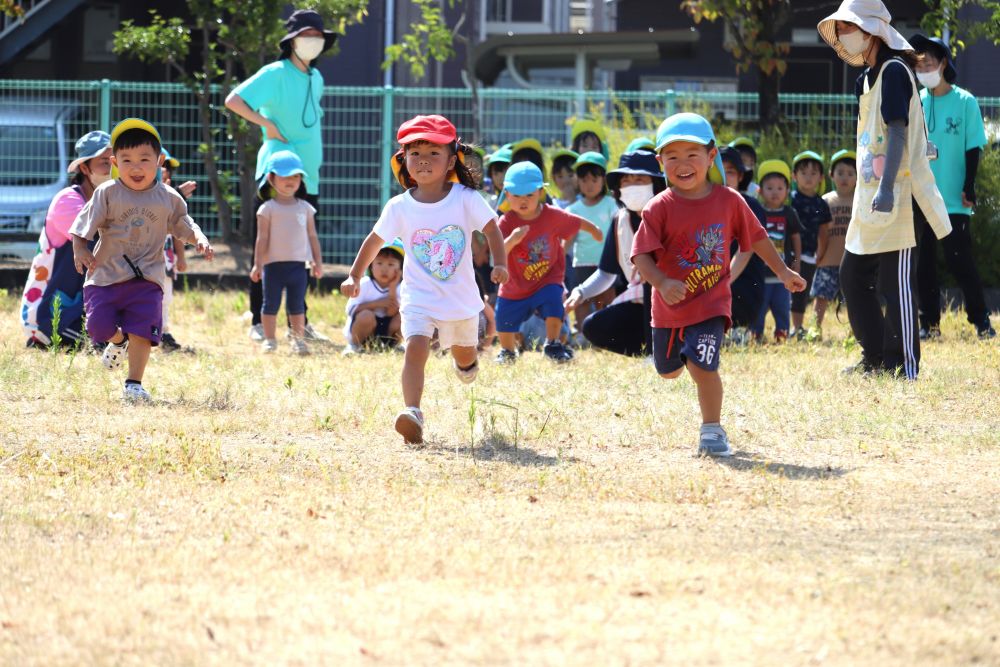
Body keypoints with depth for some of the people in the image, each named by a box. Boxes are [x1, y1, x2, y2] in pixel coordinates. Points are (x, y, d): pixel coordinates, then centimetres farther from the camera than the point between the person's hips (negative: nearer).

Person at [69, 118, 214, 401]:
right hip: (106, 275, 0)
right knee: (99, 325, -5)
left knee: (142, 330, -11)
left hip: (147, 279, 0)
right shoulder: (107, 194, -2)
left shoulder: (169, 198, 4)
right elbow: (84, 224, 0)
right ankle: (119, 341, 32)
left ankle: (134, 383, -1)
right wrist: (80, 249, -14)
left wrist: (200, 239, -2)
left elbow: (183, 225, 16)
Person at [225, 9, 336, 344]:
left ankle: (300, 323, 16)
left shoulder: (316, 78, 14)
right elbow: (234, 100, -17)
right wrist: (267, 125, -18)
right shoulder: (275, 74, -9)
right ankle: (258, 323, 1)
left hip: (308, 178, 7)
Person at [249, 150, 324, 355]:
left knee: (297, 305, 6)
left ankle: (298, 339, 11)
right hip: (274, 264, -2)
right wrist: (257, 264, -7)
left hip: (297, 264, 2)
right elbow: (262, 238, -3)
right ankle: (269, 340, 10)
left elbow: (312, 236, 12)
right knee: (271, 305, 3)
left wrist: (317, 261, 8)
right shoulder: (268, 209, -1)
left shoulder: (305, 208, 8)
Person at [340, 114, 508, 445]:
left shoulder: (465, 199, -9)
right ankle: (412, 413, -34)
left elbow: (491, 229, -5)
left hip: (460, 297, 1)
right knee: (415, 348, -24)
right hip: (419, 297, -1)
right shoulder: (399, 207, -6)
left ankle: (466, 363, 59)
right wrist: (355, 276, 3)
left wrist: (500, 264, -19)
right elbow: (375, 240, 5)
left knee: (464, 356, 21)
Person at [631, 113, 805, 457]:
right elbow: (642, 255, -18)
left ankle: (712, 430, 0)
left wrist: (783, 271, 16)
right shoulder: (659, 209, -12)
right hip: (670, 307, 2)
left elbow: (756, 237, 9)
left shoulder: (729, 201, -6)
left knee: (703, 366, -19)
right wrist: (663, 283, -36)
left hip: (711, 303, -2)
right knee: (669, 370, 20)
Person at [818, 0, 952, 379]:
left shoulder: (894, 71, -12)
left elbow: (898, 133, -20)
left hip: (894, 201, -10)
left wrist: (887, 189, -28)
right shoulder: (869, 77, 17)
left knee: (895, 284, -8)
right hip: (869, 200, 10)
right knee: (853, 276, 14)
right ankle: (876, 359, 23)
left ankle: (904, 367, -4)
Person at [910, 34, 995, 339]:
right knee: (923, 263, 4)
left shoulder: (965, 102, -2)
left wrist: (969, 187, -8)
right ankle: (929, 324, 10)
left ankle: (981, 321, 0)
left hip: (954, 200, -4)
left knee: (959, 261, -8)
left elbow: (973, 148, -2)